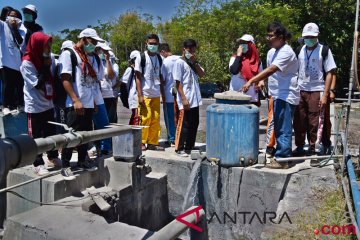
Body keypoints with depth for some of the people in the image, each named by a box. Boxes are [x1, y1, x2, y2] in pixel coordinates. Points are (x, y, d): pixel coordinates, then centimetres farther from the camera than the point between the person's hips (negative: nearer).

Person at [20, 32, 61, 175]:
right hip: (35, 106, -6)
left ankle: (53, 157, 31)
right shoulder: (26, 63, -15)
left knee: (51, 132, 15)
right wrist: (46, 67, -17)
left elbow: (53, 79, 12)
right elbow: (38, 84, -17)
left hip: (48, 104, 6)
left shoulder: (49, 60, 3)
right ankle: (38, 164, 12)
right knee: (36, 136, 2)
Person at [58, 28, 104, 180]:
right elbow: (65, 79, -13)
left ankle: (82, 161, 25)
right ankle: (65, 166, 5)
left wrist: (93, 101, 16)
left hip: (88, 104, 8)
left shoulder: (86, 57, 19)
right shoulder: (68, 54, -5)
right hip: (75, 104, -8)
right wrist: (75, 100, -20)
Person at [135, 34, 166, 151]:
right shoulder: (141, 57, -3)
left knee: (155, 120, 7)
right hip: (145, 94, -5)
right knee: (145, 119, -5)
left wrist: (163, 94, 13)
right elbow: (138, 77, -5)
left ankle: (153, 143, 16)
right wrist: (140, 95, -12)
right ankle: (141, 142, 7)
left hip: (156, 95, 5)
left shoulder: (159, 58, 12)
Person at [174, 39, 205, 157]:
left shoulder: (193, 62, 16)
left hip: (195, 100, 8)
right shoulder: (179, 62, -6)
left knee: (194, 124, 11)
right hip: (186, 100, -7)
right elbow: (178, 83, -12)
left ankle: (189, 147, 21)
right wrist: (184, 99, -18)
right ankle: (179, 148, 7)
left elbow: (202, 74, 6)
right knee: (184, 125, -2)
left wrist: (195, 62, -4)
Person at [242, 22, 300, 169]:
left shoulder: (286, 52, -16)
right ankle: (280, 156, 24)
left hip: (286, 96, -10)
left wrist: (251, 81, -32)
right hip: (277, 96, 10)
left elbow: (270, 70, -27)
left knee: (283, 129, -7)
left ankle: (282, 159, -2)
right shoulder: (271, 52, 13)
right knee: (278, 128, 15)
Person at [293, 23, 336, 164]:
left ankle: (312, 147, 13)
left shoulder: (324, 50, -2)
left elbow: (329, 73, -4)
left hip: (316, 91, -4)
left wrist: (325, 94, -11)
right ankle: (299, 147, 18)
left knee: (314, 122, 0)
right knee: (299, 121, 6)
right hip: (300, 91, 4)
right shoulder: (300, 50, 11)